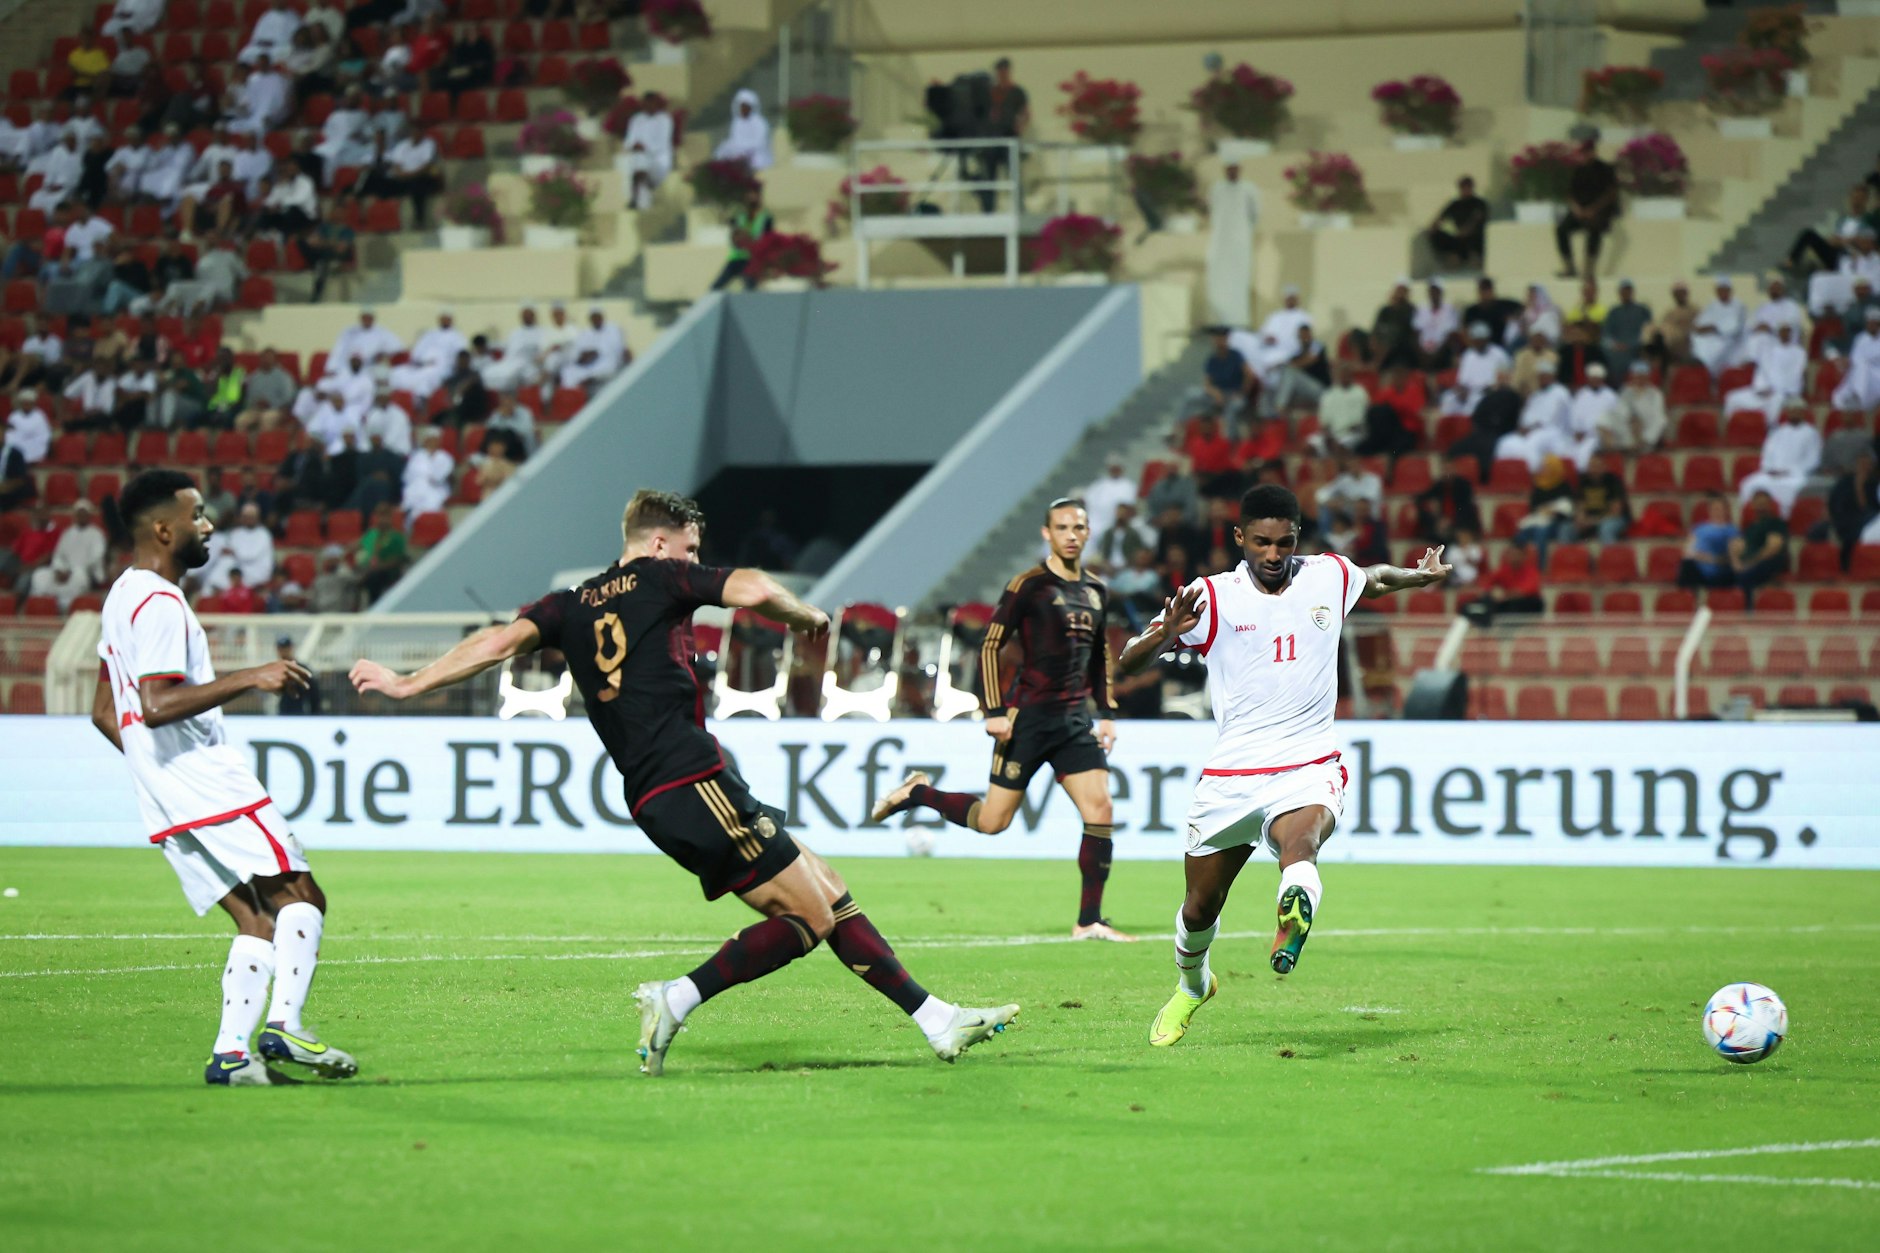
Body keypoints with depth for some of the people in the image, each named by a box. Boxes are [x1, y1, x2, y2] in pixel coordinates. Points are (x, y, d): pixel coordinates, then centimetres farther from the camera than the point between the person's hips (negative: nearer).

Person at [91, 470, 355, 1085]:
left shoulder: (124, 596, 21)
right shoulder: (158, 605, -12)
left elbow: (104, 714, 26)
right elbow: (157, 703, -25)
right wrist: (250, 678, -21)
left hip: (166, 803, 10)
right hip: (208, 781, -10)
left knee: (257, 920, 5)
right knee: (299, 896, -10)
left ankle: (231, 1052, -6)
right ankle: (285, 1024, -23)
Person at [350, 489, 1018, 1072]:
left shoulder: (570, 605, 19)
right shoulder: (661, 578, 3)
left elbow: (500, 641, 6)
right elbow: (755, 590, -12)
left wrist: (407, 683, 10)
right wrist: (809, 617, 7)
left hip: (653, 803, 8)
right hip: (695, 781, -8)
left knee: (831, 893, 11)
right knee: (810, 917, -7)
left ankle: (935, 1019, 9)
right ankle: (677, 998, -14)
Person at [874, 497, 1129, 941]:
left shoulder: (1096, 592, 12)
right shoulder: (1028, 585, -8)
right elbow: (990, 645, -8)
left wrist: (1107, 714, 16)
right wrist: (994, 712, -13)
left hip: (1075, 720, 6)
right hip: (1029, 716, -6)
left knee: (1100, 809, -8)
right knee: (993, 820, -4)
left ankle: (1089, 921, -2)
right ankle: (917, 792, 22)